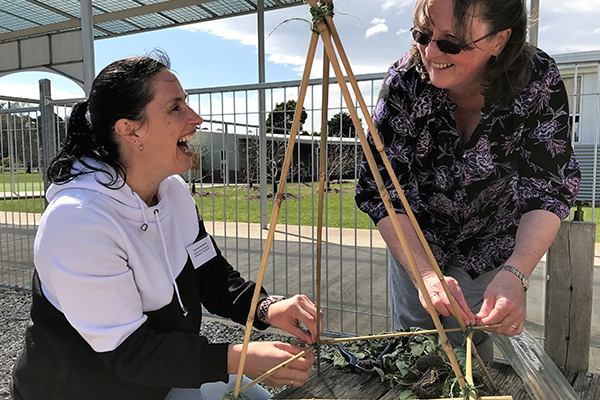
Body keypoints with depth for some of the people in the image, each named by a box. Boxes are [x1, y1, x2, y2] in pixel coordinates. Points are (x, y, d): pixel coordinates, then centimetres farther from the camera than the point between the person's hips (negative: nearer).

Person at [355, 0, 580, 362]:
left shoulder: (539, 82, -24)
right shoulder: (405, 82, -26)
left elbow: (550, 190, -22)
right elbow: (381, 190, -27)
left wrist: (515, 275, -38)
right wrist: (425, 274, -38)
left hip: (488, 243, 0)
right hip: (415, 237, 1)